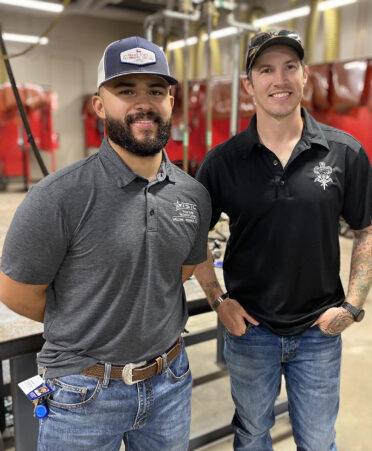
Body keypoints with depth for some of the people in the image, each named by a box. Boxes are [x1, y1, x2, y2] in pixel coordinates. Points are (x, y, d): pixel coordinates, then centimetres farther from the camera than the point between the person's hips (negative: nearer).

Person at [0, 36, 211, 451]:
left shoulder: (195, 195, -4)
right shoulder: (58, 198, -20)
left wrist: (140, 318, 4)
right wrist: (87, 330, 3)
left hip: (170, 382, 5)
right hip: (84, 392, -4)